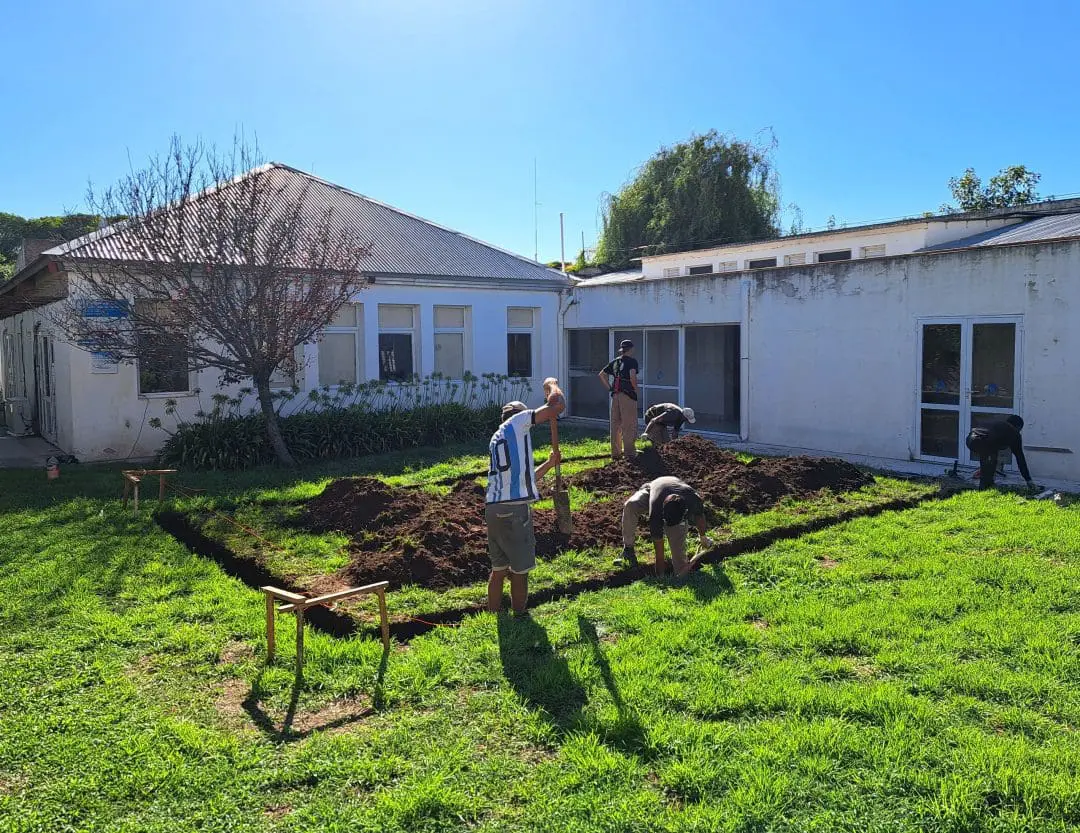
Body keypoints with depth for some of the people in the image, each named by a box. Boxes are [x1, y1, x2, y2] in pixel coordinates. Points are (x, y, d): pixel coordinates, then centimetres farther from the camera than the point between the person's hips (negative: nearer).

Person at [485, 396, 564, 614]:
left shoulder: (496, 439, 25)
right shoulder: (517, 421, 2)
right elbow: (558, 408, -4)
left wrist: (549, 463, 34)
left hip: (493, 509, 8)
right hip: (515, 509, -8)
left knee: (498, 569, 18)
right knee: (519, 571, 5)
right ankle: (519, 618, 14)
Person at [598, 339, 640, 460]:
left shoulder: (615, 361, 14)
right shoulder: (632, 361, -6)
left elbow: (601, 374, 14)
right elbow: (632, 376, -21)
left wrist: (609, 388, 13)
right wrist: (636, 389, -6)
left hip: (615, 395, 7)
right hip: (628, 395, -7)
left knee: (616, 424, 11)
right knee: (629, 425, -1)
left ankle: (615, 453, 16)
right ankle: (629, 453, 2)